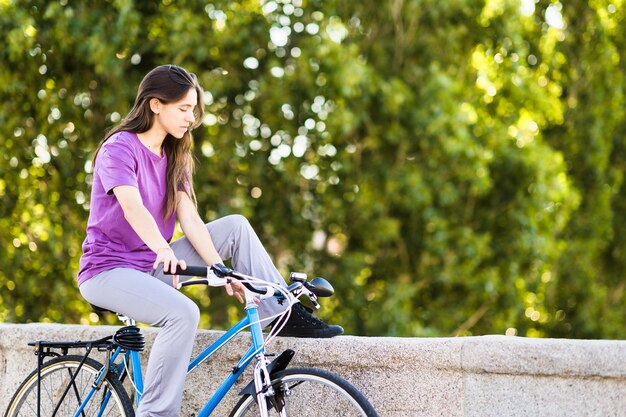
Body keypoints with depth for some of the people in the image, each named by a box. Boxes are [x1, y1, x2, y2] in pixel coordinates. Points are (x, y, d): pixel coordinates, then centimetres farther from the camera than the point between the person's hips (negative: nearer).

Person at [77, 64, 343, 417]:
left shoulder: (174, 157, 10)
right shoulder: (119, 149, -14)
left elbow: (189, 217, -2)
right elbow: (133, 208, -31)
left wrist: (220, 268, -16)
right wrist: (164, 250, -49)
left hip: (151, 266, 7)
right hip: (109, 270, -7)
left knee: (236, 226, -5)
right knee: (183, 313, -34)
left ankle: (286, 316, -4)